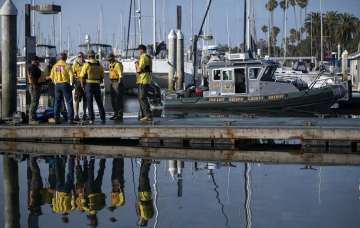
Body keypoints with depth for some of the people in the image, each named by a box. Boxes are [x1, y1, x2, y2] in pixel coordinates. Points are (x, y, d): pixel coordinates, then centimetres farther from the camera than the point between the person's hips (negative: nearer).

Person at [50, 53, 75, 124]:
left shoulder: (55, 66, 5)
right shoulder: (67, 66, -9)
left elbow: (52, 77, 8)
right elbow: (71, 76, -15)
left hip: (57, 85, 4)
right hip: (65, 84, -4)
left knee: (57, 102, 11)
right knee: (69, 102, 0)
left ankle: (56, 119, 9)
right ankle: (70, 119, -5)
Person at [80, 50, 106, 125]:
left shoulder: (87, 65, -7)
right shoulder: (99, 65, 4)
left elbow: (82, 76, -7)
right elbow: (102, 76, 9)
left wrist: (82, 85, 6)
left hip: (89, 85, -3)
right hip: (97, 85, 3)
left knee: (90, 102, 1)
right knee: (99, 102, 10)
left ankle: (92, 119, -3)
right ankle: (103, 118, 10)